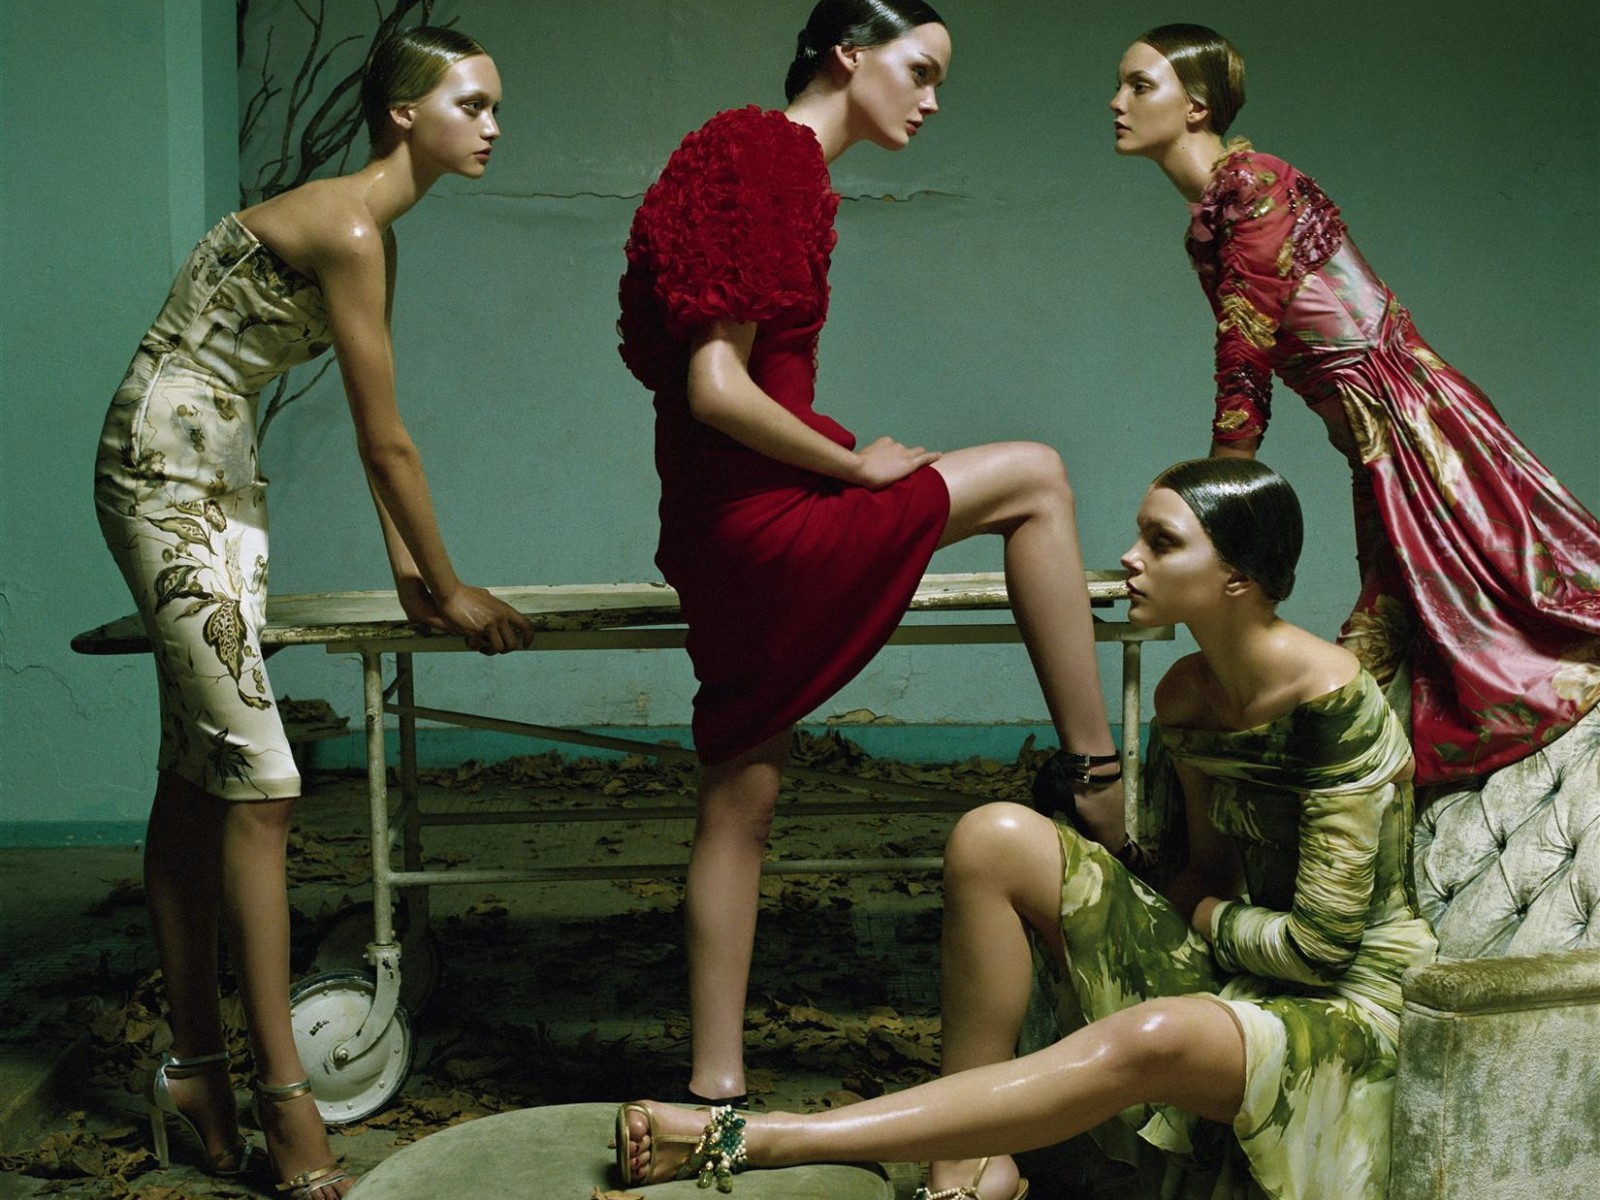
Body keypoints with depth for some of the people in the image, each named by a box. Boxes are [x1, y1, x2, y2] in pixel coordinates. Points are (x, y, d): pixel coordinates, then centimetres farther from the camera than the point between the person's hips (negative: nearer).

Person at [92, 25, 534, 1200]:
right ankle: (283, 1092, -4)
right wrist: (450, 591, -7)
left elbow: (372, 431, 16)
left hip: (220, 477, 10)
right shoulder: (347, 230, -18)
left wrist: (406, 566, 17)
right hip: (166, 473, -10)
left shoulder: (366, 226, 12)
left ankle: (196, 1066, 18)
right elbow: (386, 439, -16)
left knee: (198, 780, 10)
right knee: (257, 784, -10)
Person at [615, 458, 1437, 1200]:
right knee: (993, 838, -11)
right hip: (1234, 969, 7)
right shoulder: (1184, 695, 1)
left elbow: (1324, 940, -21)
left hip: (1347, 1005, -7)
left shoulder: (1334, 700, -23)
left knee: (1151, 1039, -41)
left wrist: (1210, 920, -5)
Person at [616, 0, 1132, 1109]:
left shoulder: (760, 156, 16)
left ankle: (716, 1084, 20)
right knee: (1034, 476, 3)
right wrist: (857, 465, -10)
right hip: (758, 524, -10)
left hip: (721, 536, 10)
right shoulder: (771, 158, -13)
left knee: (740, 805, 11)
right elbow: (717, 389, -20)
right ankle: (1097, 784, 6)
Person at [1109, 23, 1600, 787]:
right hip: (1377, 448, 9)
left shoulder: (1253, 188, -14)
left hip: (1413, 423, -9)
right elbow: (1246, 378, 16)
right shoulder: (1204, 228, 14)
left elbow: (1245, 366, -16)